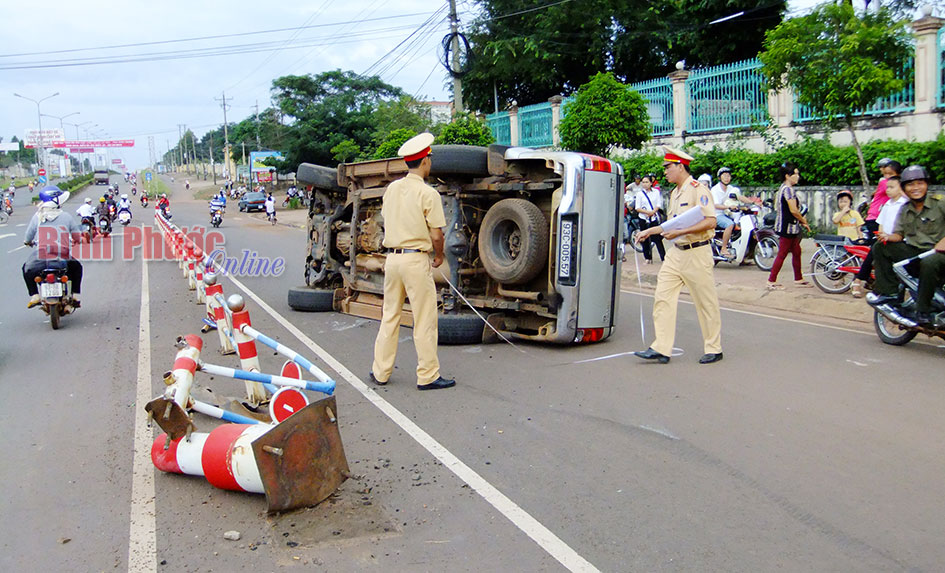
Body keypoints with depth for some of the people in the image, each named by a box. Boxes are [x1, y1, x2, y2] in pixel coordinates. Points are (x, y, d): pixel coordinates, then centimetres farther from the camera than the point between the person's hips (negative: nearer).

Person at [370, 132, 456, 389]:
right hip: (416, 259, -6)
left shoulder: (391, 188, 7)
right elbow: (436, 236, -12)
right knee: (424, 320, 2)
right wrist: (438, 257, 7)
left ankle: (380, 372, 22)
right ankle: (427, 376, 9)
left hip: (392, 258, 6)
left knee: (390, 317, 15)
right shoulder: (428, 193, -11)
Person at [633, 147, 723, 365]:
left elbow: (710, 222, -21)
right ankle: (661, 349, 2)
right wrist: (650, 231, 21)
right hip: (676, 253, 9)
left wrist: (680, 232, -25)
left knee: (706, 302, 3)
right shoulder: (674, 193, 16)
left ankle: (714, 349, 16)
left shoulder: (698, 190, -12)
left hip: (697, 253, -8)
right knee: (662, 298, 0)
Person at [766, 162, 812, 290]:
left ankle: (798, 279, 24)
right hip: (787, 227, -10)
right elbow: (793, 210, -21)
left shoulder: (783, 188, 14)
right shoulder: (788, 189, -17)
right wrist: (803, 221, -5)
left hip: (790, 227, 10)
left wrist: (801, 221, 15)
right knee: (782, 254, -5)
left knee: (796, 252, 16)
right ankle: (771, 281, 1)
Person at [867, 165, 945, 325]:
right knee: (879, 247, -8)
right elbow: (899, 234, 13)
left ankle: (923, 311, -27)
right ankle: (888, 292, -11)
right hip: (913, 251, 6)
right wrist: (888, 237, -11)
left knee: (929, 263, -40)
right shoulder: (904, 210, 14)